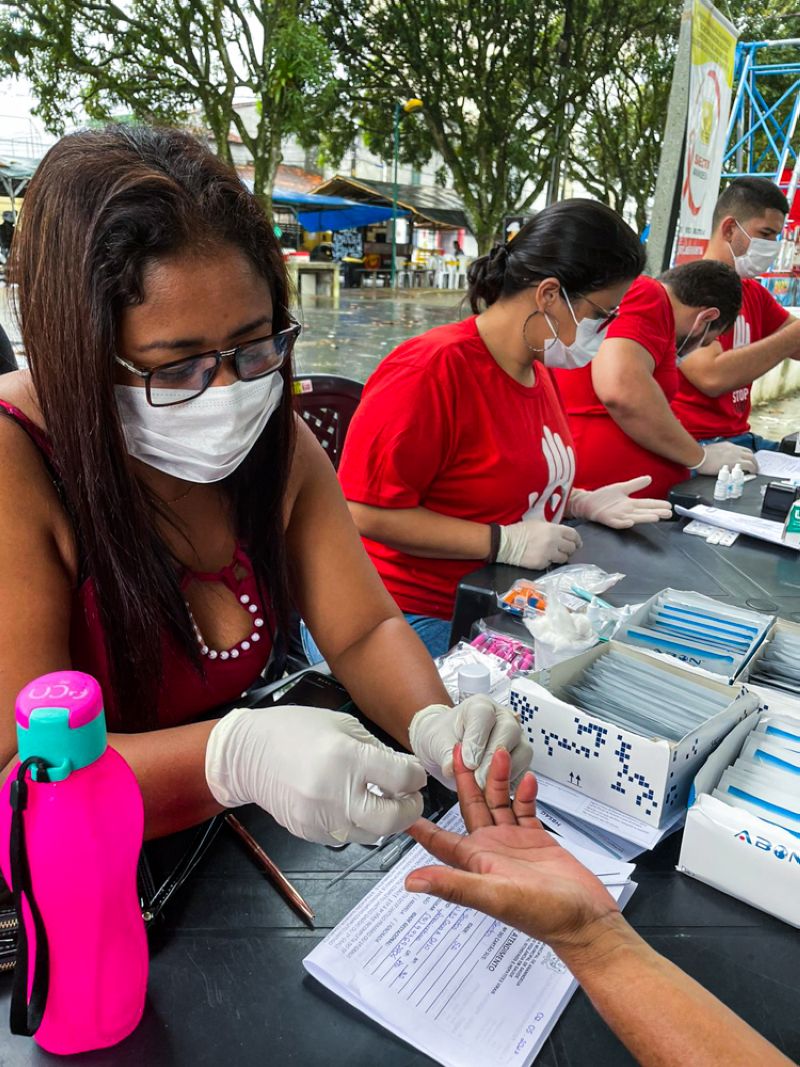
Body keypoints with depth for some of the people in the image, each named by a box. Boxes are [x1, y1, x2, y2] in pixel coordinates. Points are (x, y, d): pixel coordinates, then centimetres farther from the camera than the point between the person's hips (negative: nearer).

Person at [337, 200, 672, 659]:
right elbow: (365, 512, -23)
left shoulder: (538, 369, 9)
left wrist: (582, 502, 5)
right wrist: (504, 542, -22)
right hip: (421, 617, -8)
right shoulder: (434, 368, -20)